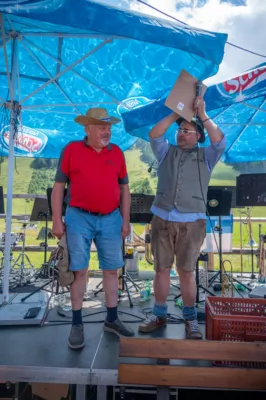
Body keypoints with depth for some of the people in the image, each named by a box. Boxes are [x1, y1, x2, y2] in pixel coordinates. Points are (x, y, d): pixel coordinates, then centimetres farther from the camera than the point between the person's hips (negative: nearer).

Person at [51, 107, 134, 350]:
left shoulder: (116, 152, 6)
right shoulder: (71, 150, -1)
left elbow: (124, 188, 10)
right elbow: (59, 186, 0)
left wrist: (126, 220, 4)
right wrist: (57, 220, -5)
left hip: (110, 219, 3)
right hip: (79, 219, -3)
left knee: (112, 270, 9)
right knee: (79, 271, 4)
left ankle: (112, 320, 25)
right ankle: (77, 324, 18)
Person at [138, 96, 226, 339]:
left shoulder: (206, 157, 8)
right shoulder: (166, 153, 14)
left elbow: (220, 141, -10)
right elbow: (154, 135, -1)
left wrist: (202, 114, -7)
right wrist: (176, 113, -2)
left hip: (192, 221, -2)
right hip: (162, 219, 2)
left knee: (187, 272, 4)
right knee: (161, 270, 9)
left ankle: (190, 319, 20)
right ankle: (159, 315, 25)